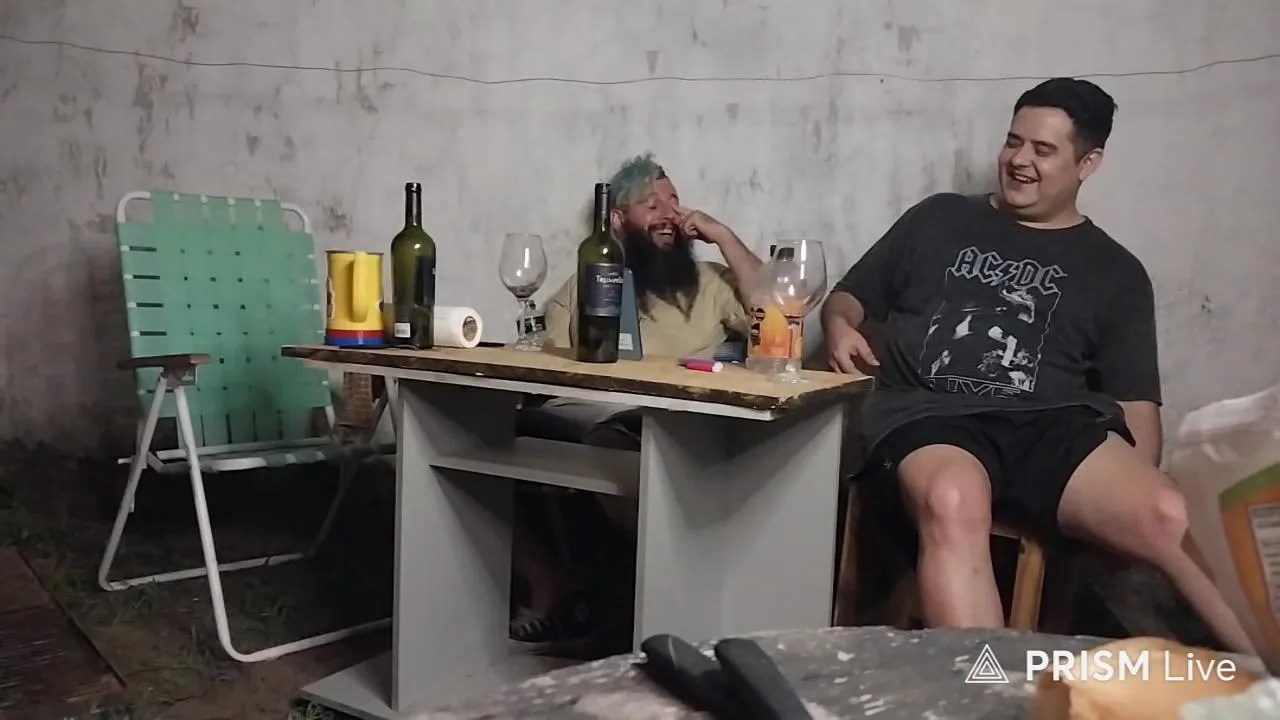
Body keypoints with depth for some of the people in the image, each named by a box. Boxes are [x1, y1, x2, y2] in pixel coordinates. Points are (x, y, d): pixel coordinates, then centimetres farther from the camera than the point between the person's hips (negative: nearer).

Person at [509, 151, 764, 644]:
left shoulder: (708, 282, 24)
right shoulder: (582, 286, 25)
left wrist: (722, 235, 9)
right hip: (577, 421, 3)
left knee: (609, 442, -37)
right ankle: (550, 584, -12)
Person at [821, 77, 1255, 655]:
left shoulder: (1116, 272, 20)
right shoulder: (939, 218, 21)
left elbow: (1137, 403, 14)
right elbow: (850, 296, 25)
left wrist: (1139, 488, -5)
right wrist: (839, 326, 0)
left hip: (1052, 425, 1)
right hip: (930, 415, -1)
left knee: (1169, 519, -31)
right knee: (953, 504, -39)